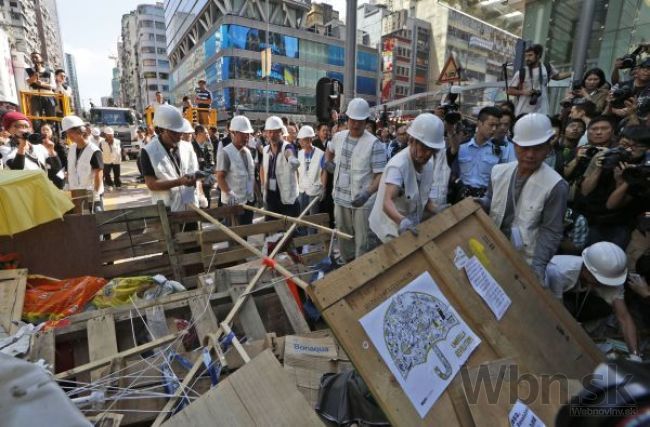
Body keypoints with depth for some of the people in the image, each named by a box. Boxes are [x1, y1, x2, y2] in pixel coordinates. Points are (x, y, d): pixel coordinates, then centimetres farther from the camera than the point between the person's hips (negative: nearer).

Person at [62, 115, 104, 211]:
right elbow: (70, 171, 13)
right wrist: (69, 189, 10)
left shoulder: (94, 151, -16)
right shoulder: (71, 149, 6)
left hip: (91, 195, -7)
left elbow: (98, 175, -17)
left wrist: (96, 195, -19)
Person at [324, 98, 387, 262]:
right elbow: (330, 150, 28)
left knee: (362, 241, 5)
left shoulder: (374, 144, -15)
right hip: (340, 198, 6)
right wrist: (327, 161, 7)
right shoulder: (338, 137, 4)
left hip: (363, 201, -6)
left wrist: (368, 193, -34)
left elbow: (380, 175, -18)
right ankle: (347, 264, 43)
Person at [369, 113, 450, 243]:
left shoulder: (430, 165, -1)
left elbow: (426, 202, 4)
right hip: (391, 229, -7)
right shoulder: (398, 165, -25)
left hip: (412, 228, 8)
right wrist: (402, 221, -56)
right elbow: (387, 202, -38)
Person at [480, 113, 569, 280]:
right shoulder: (499, 171, -3)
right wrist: (479, 203, -11)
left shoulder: (555, 186, -16)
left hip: (525, 260, -4)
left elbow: (550, 232, -14)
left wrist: (537, 268, -20)